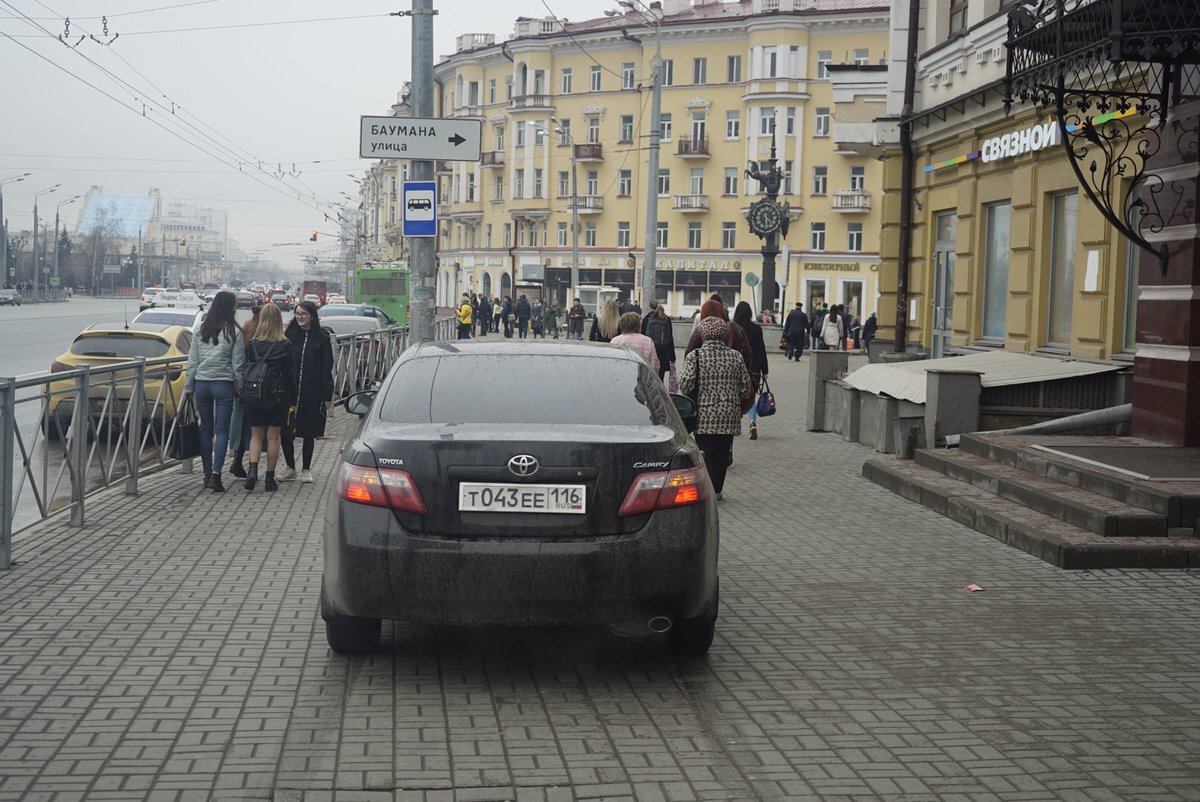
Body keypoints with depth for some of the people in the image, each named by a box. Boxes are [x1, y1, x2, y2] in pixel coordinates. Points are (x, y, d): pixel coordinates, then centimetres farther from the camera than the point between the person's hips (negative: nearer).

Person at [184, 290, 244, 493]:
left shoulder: (201, 330, 4)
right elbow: (238, 364, -6)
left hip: (202, 383, 4)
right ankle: (215, 474, -10)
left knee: (205, 429, 12)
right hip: (224, 385, -4)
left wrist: (188, 388, 12)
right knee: (222, 431, 0)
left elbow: (192, 362, 6)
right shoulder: (234, 332, -7)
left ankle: (207, 474, 15)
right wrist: (240, 387, 4)